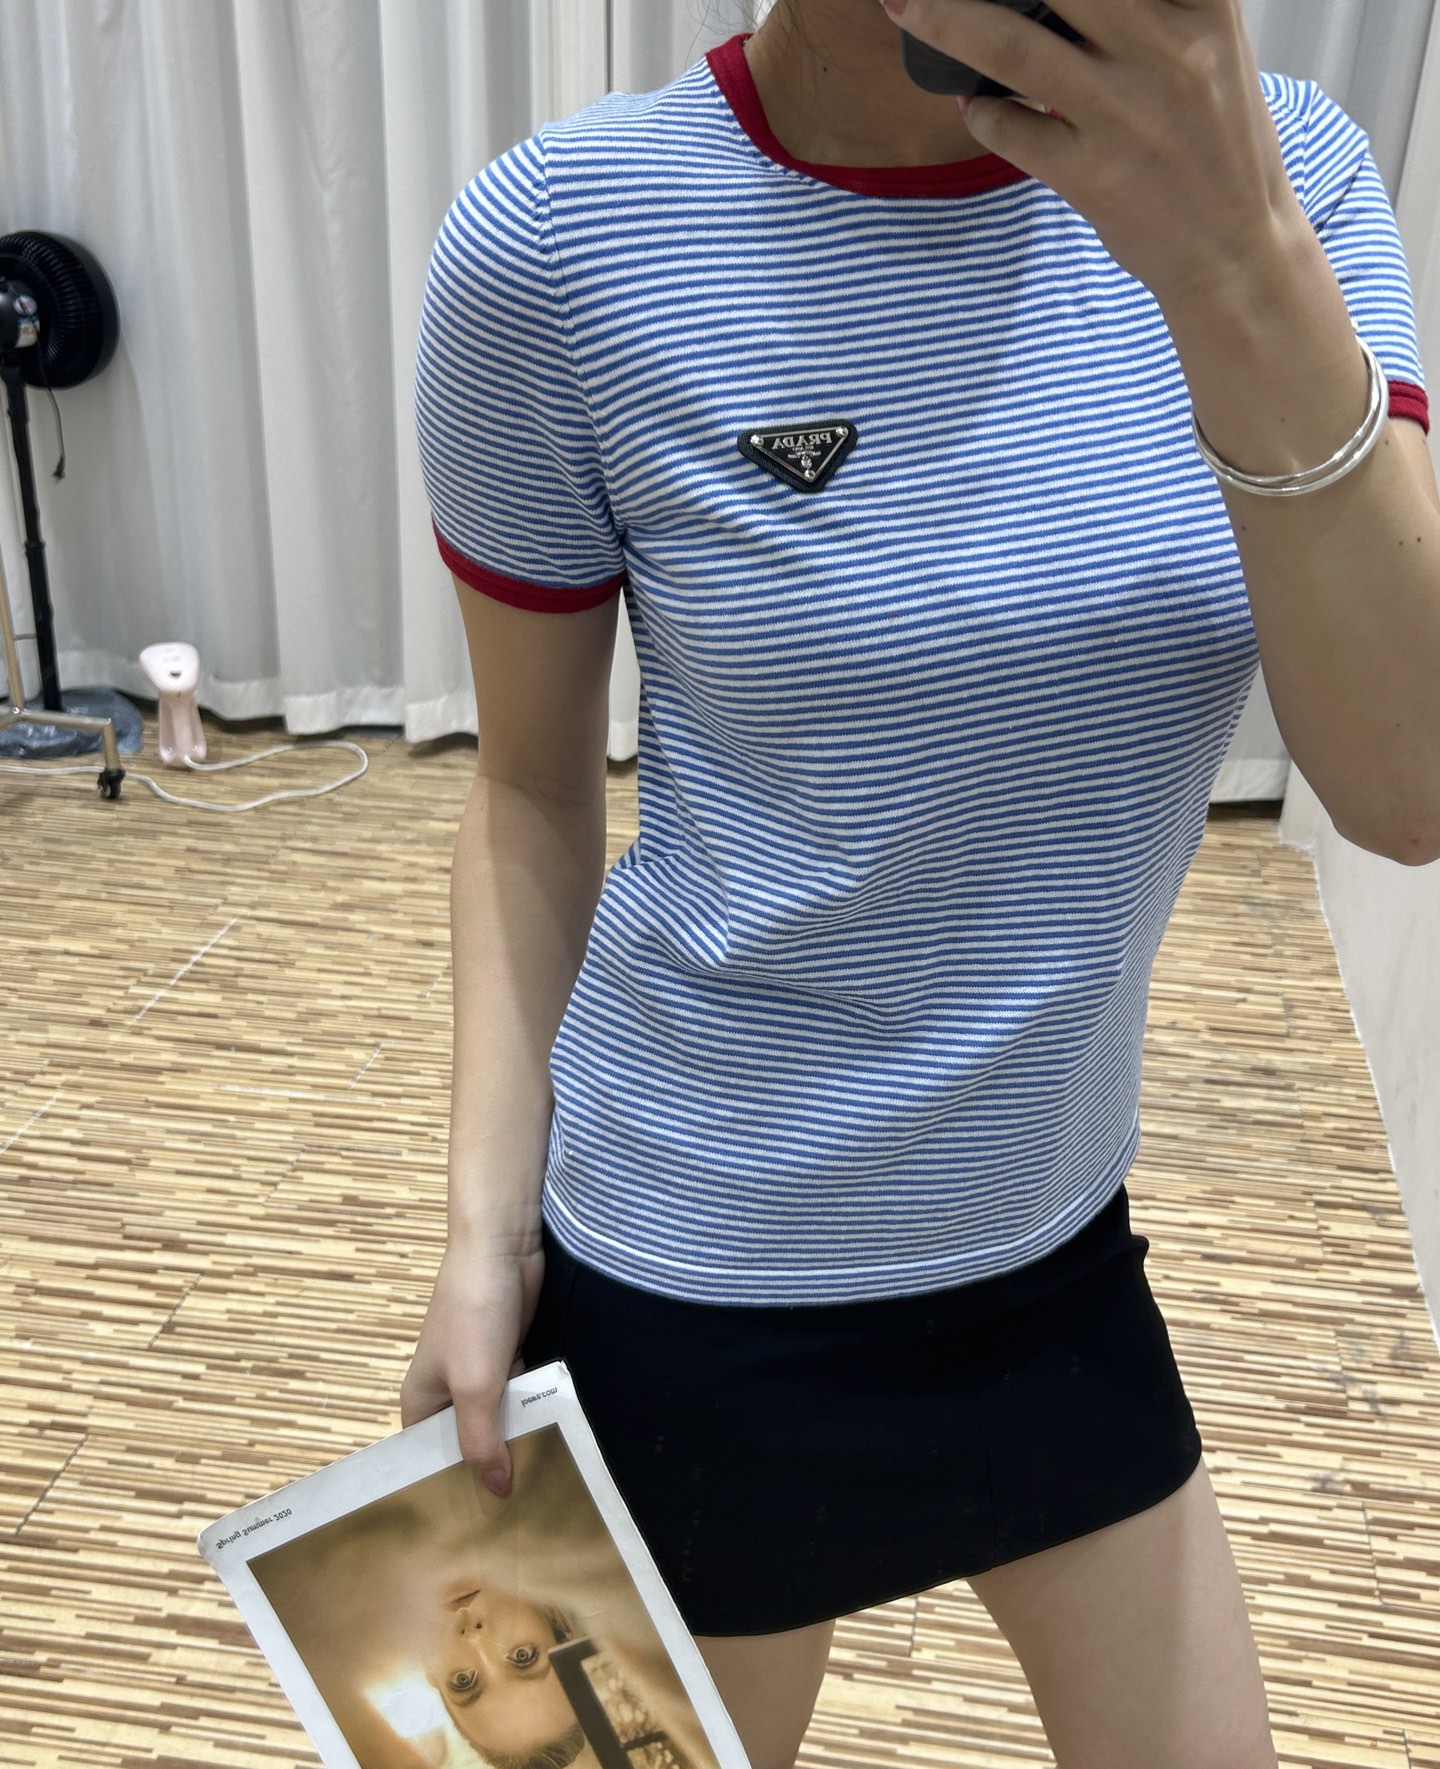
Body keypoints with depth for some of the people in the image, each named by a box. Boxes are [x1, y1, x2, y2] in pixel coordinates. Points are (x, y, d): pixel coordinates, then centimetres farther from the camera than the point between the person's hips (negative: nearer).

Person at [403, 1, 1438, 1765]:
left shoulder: (1274, 167, -8)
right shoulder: (559, 243, -16)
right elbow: (533, 792, -5)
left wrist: (1239, 263, -32)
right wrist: (488, 1222, -10)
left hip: (1052, 1239, 4)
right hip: (696, 1285, -2)